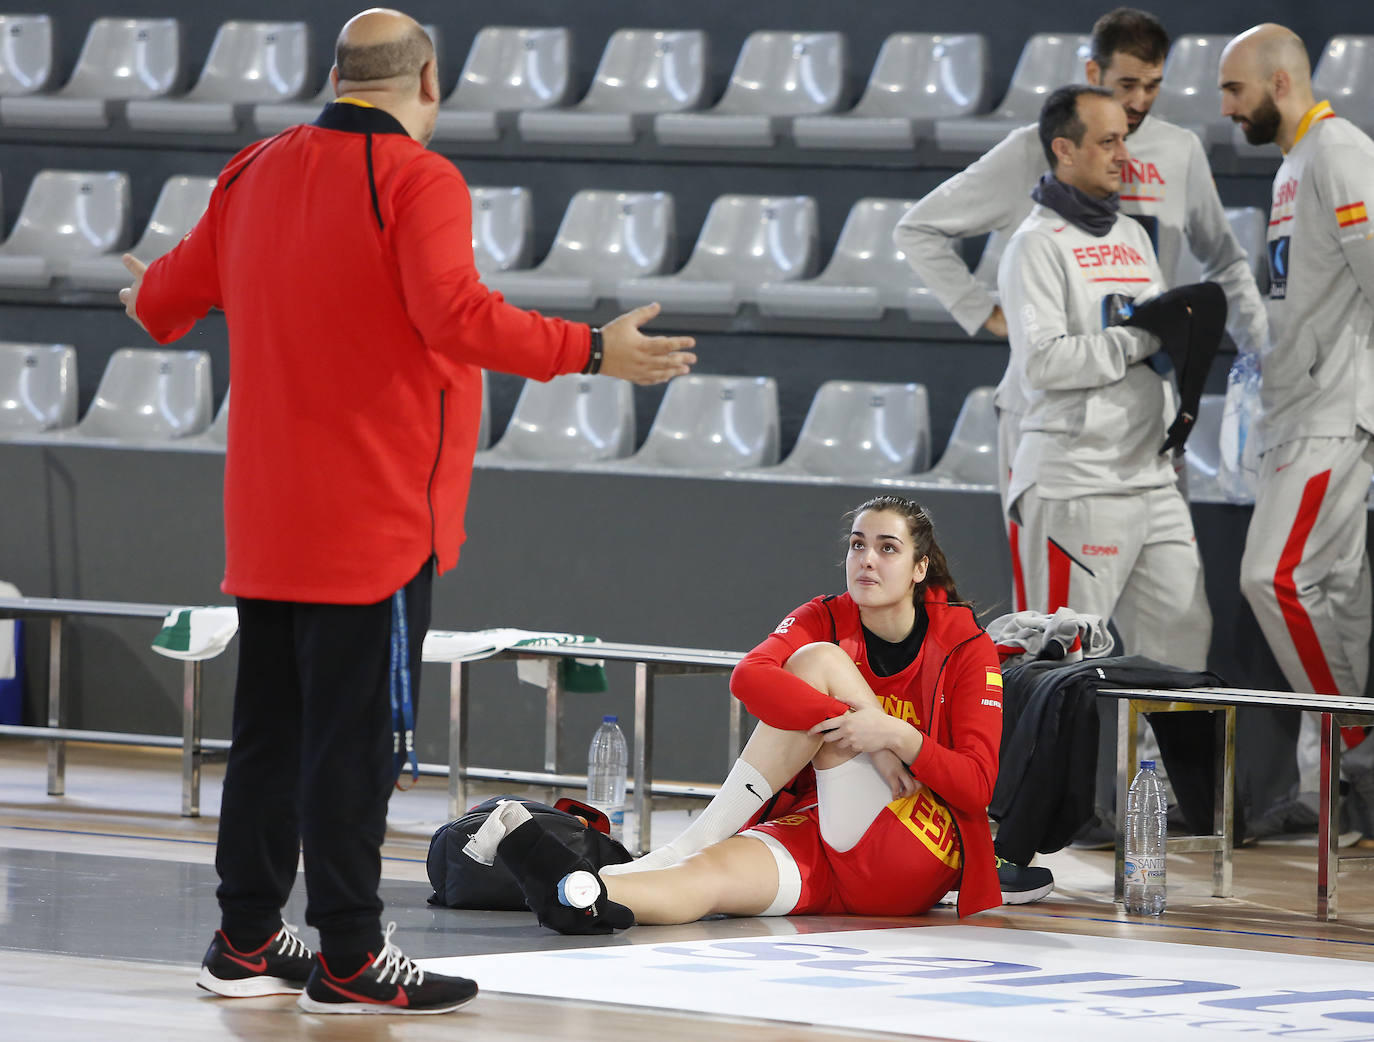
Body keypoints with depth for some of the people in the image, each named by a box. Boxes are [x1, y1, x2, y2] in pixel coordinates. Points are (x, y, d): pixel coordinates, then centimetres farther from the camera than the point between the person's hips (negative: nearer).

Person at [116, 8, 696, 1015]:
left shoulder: (254, 174, 10)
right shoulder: (418, 180, -12)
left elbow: (169, 293, 18)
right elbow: (454, 315, -26)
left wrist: (155, 306, 41)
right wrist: (591, 352, -24)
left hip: (267, 519, 7)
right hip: (377, 518, -7)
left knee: (270, 728, 14)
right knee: (355, 735, -5)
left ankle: (247, 940, 19)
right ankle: (349, 960, -3)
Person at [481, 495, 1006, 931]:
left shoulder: (965, 646, 0)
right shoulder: (825, 620, 7)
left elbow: (977, 785, -9)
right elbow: (748, 677, -17)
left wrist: (894, 735, -25)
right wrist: (859, 729, -28)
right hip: (809, 837, 3)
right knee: (710, 873, -33)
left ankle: (687, 847, -28)